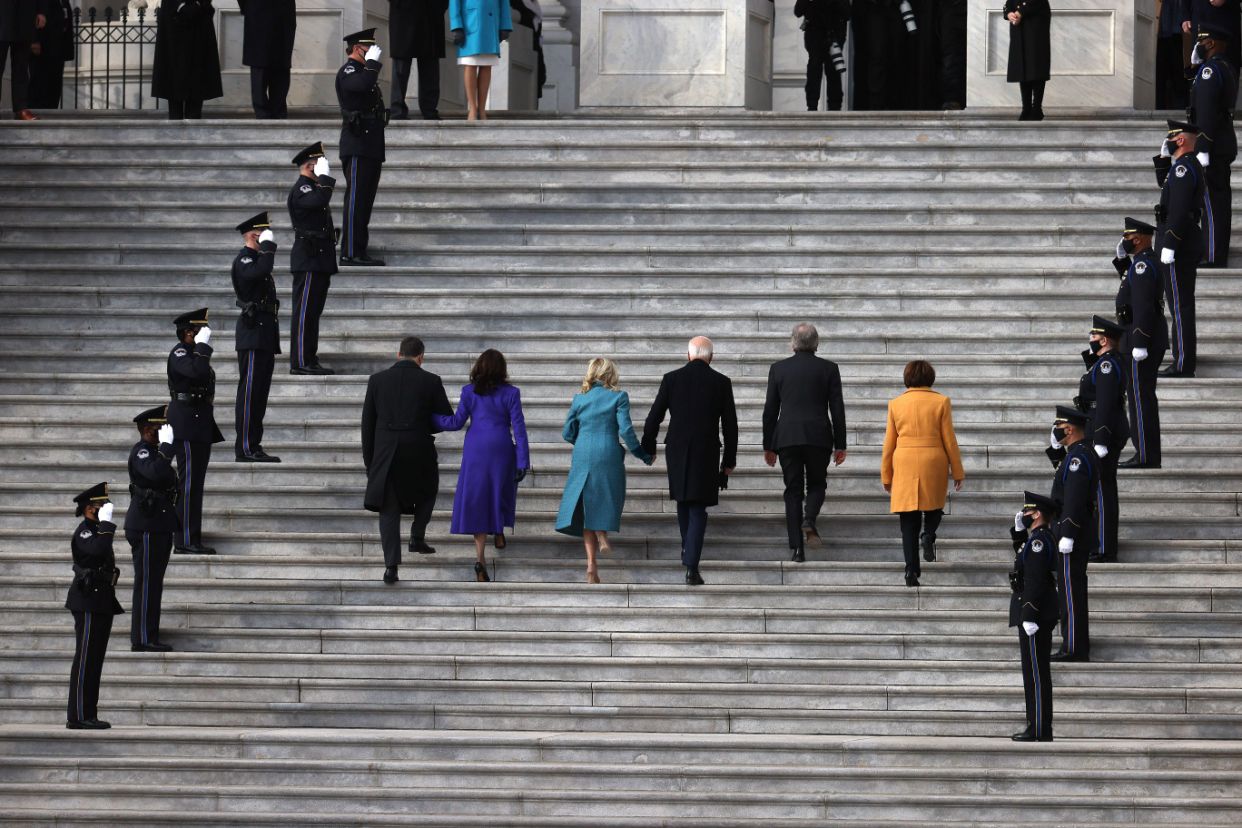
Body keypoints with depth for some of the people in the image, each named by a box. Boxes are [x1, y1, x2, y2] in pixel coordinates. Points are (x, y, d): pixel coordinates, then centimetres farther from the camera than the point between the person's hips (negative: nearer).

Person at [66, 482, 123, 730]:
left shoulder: (96, 531, 18)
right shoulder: (84, 532, -11)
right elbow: (98, 550, -32)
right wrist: (106, 522, -24)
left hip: (101, 603, 10)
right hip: (89, 603, -10)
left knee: (94, 660, 10)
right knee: (86, 659, -9)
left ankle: (88, 715, 12)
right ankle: (79, 716, -9)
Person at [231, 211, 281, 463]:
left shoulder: (257, 259, 22)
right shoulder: (242, 260, -8)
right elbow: (260, 272, -31)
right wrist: (268, 247, -17)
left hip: (265, 336, 10)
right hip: (253, 334, -10)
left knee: (259, 392, 8)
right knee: (250, 391, -10)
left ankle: (253, 446, 10)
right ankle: (246, 448, -12)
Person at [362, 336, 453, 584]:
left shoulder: (377, 380, 3)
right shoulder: (431, 382, -2)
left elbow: (367, 423, 5)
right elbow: (447, 419, 2)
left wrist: (369, 461, 13)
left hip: (386, 454, 1)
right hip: (420, 451, -1)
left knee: (389, 509, 6)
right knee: (427, 491, 29)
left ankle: (391, 566, -3)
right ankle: (417, 536, 17)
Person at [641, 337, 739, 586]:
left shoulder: (671, 379, 0)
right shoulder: (721, 382, -1)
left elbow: (654, 418, 1)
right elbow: (730, 425, 0)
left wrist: (648, 448, 15)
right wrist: (729, 460, 9)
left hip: (677, 451, 1)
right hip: (707, 454, -1)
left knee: (683, 501, 25)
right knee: (698, 509, 0)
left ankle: (687, 549, 33)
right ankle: (691, 567, -12)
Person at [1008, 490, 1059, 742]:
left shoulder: (1039, 540, -17)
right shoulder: (1040, 537, 14)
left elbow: (1035, 580, -22)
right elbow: (1023, 557, 33)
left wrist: (1029, 617, -25)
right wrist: (1019, 530, 19)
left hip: (1034, 611, -10)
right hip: (1040, 614, 10)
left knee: (1036, 672, -7)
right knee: (1037, 671, 12)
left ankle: (1039, 730, -6)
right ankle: (1039, 728, 16)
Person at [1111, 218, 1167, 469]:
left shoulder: (1142, 264, -18)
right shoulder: (1148, 261, 14)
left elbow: (1143, 305, -24)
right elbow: (1132, 285, 33)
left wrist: (1140, 344, -26)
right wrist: (1121, 259, 17)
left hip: (1140, 337, -10)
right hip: (1150, 341, 10)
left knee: (1140, 397, -8)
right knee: (1144, 397, 13)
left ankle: (1145, 456, -7)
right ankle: (1149, 455, 15)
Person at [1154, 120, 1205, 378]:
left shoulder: (1184, 167, -17)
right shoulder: (1189, 165, 15)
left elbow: (1179, 210, -23)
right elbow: (1164, 183, 34)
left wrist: (1169, 246, -23)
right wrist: (1163, 158, 20)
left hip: (1177, 245, -11)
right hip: (1189, 245, 11)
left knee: (1180, 305, -8)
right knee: (1182, 305, 14)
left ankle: (1183, 364, -7)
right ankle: (1184, 361, 19)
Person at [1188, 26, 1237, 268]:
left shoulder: (1209, 70, -15)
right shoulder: (1229, 69, 15)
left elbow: (1206, 112, -22)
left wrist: (1202, 149, -24)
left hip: (1210, 146, -10)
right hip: (1225, 144, 10)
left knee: (1211, 201, -9)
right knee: (1220, 200, 11)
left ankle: (1213, 256, -11)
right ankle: (1220, 255, 14)